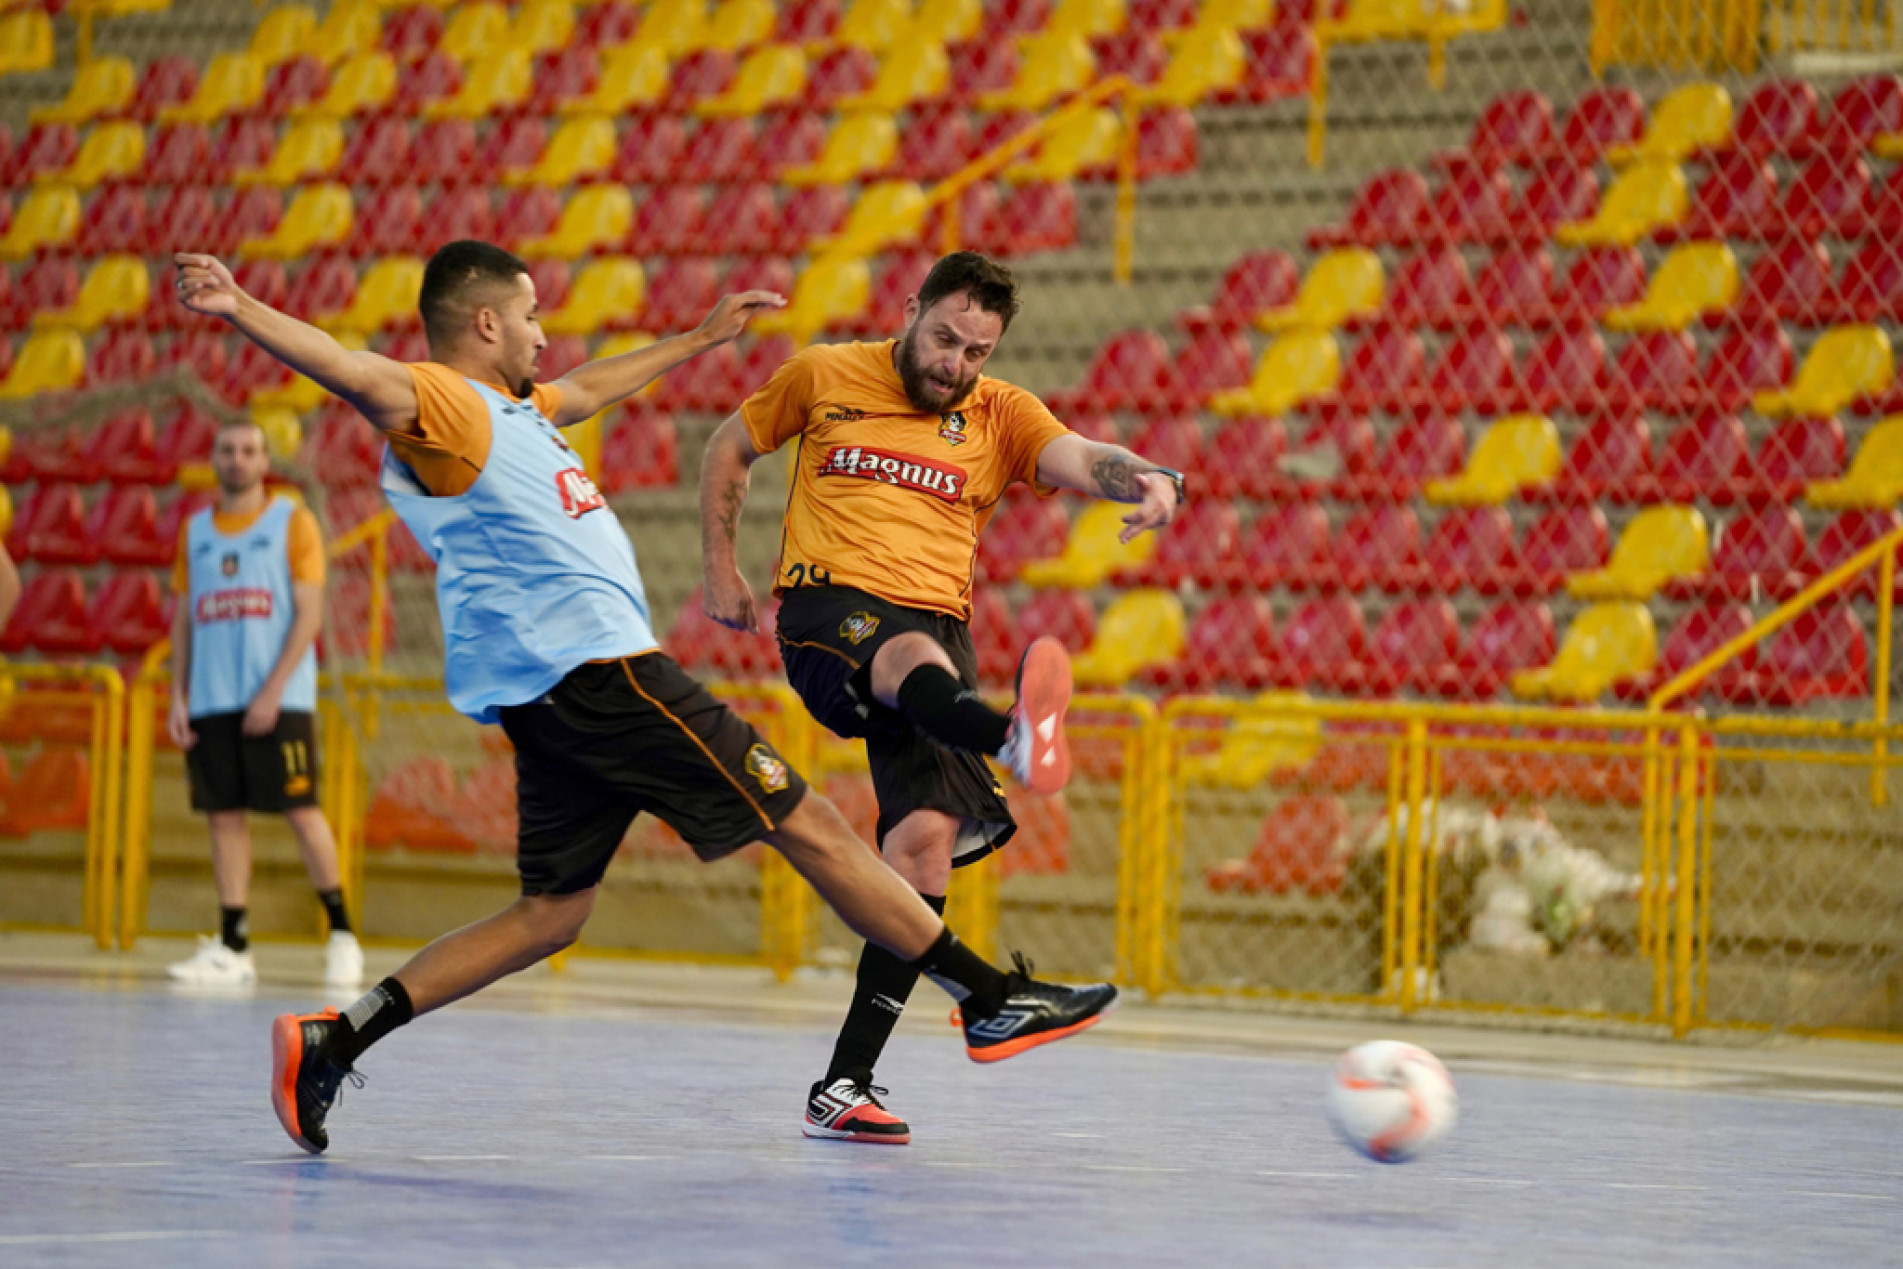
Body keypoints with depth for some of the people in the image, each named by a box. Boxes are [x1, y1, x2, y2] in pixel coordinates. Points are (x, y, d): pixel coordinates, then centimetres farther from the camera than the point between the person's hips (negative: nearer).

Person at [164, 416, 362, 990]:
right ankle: (232, 948, 3)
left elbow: (309, 614, -5)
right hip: (211, 701, 4)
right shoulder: (195, 530, 14)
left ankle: (341, 932, 5)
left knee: (301, 810, -7)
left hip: (278, 700, -4)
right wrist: (178, 697, 5)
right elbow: (184, 619, 16)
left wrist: (272, 692, -13)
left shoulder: (292, 522, 1)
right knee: (224, 816, 2)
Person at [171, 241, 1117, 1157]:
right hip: (592, 665, -11)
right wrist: (238, 309, -45)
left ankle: (332, 1041, -1)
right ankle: (991, 1000, 3)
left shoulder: (508, 407, 21)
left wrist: (705, 337, 49)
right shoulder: (439, 402, -9)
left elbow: (588, 389, 39)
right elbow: (353, 373, -27)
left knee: (548, 916, 8)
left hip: (554, 697, 11)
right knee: (807, 826, -3)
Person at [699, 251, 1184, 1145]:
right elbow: (731, 447, 25)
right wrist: (719, 567, 17)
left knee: (926, 840, -13)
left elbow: (1078, 459, -8)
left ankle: (845, 1086, -9)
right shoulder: (825, 377, 11)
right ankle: (1013, 741, -79)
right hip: (827, 607, -3)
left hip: (938, 626, 3)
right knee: (913, 660, -39)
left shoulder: (1000, 416, 12)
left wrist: (1144, 478, -30)